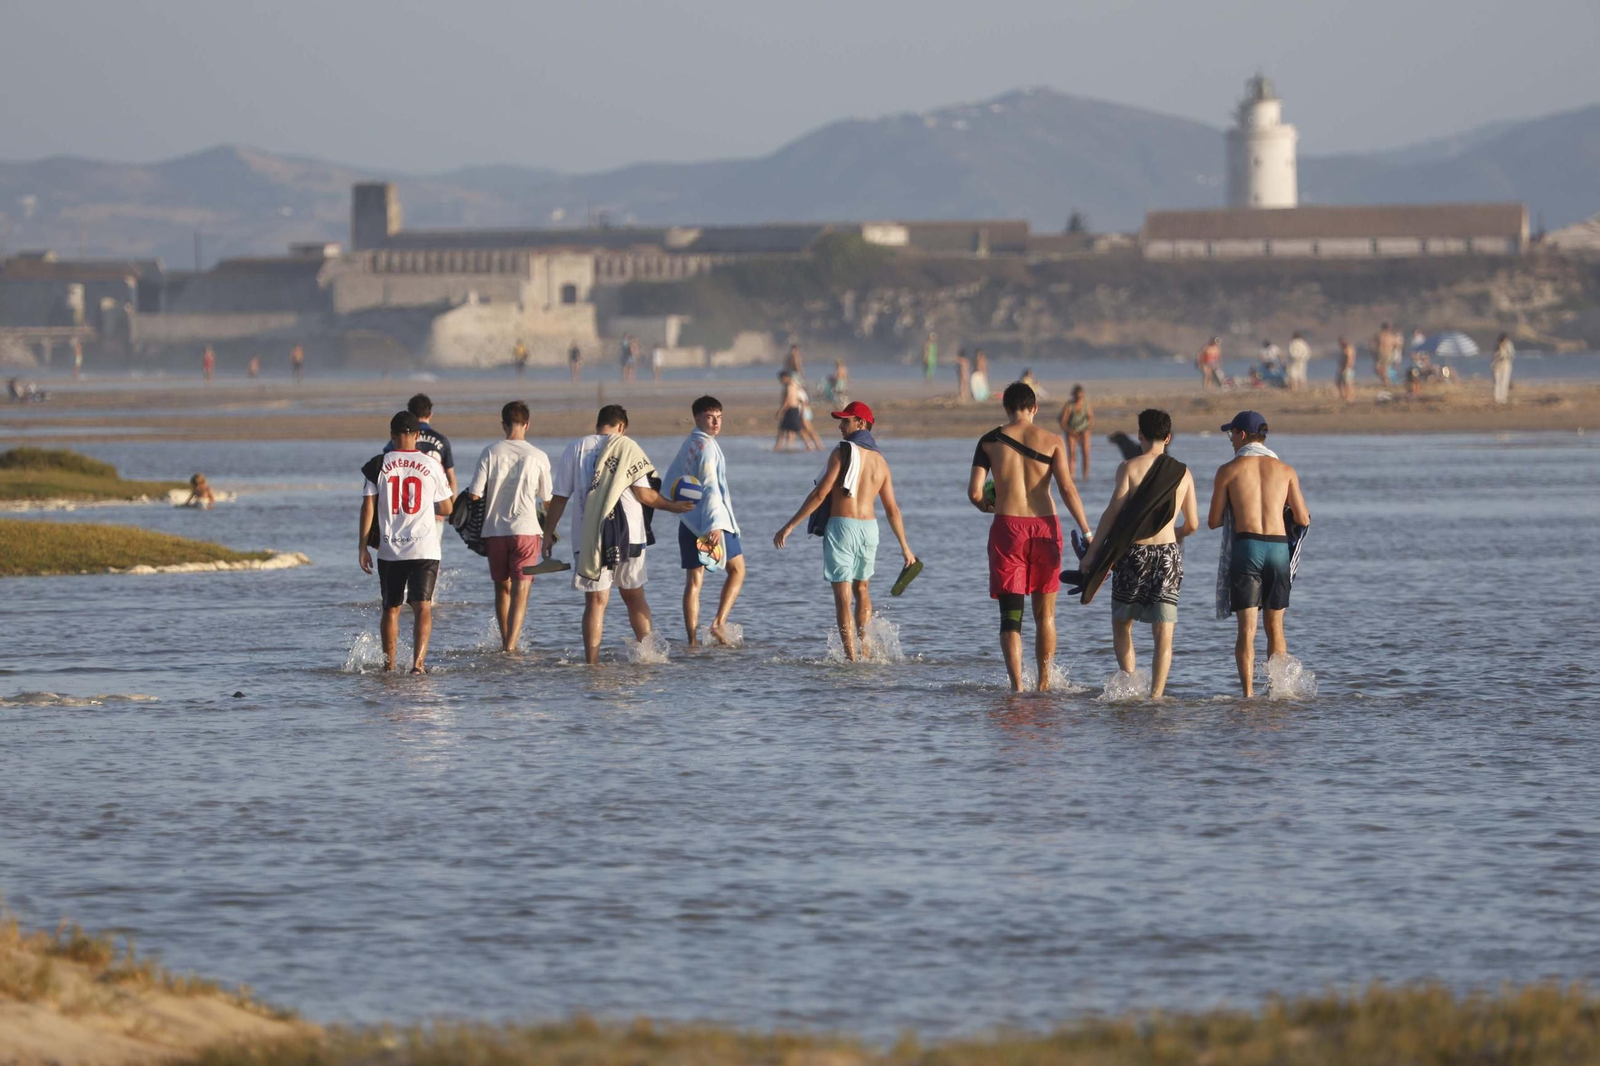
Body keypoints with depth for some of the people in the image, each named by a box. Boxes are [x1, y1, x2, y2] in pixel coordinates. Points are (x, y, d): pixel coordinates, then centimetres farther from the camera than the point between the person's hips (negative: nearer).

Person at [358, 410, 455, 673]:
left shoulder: (379, 465, 1)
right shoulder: (431, 464, 1)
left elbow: (368, 507, -2)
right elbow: (447, 508, 9)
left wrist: (362, 547, 3)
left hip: (389, 550, 1)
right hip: (425, 549, -1)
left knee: (391, 609, 15)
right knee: (422, 607, -6)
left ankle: (388, 664, 21)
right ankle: (418, 661, -23)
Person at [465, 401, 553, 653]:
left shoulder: (490, 453, -1)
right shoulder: (538, 457, -1)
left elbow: (474, 495, -4)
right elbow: (547, 500, 9)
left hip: (494, 529, 2)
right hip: (526, 528, -2)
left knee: (502, 588, 17)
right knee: (521, 589, -4)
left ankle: (505, 641, 26)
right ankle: (511, 645, -17)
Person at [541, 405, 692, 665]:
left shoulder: (575, 449, 4)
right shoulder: (626, 447, 0)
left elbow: (559, 498, 3)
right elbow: (644, 494, -5)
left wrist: (548, 534, 10)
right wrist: (674, 507, 10)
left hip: (587, 537, 0)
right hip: (627, 535, 0)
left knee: (595, 601, 1)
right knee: (634, 597, 15)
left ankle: (592, 663, -6)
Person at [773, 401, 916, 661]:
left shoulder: (842, 452, -8)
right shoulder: (880, 461, 10)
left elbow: (820, 494, -14)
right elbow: (892, 510, 13)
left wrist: (789, 526, -12)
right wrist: (904, 547, 22)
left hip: (841, 525, -5)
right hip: (869, 526, 5)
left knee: (843, 595, -2)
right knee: (861, 588, 25)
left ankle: (851, 657, -8)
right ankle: (864, 648, 23)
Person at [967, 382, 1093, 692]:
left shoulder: (990, 441, 2)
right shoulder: (1052, 441, 1)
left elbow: (974, 492, -2)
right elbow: (1068, 489, -6)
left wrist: (986, 505, 20)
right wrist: (1087, 533, -5)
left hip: (1007, 527, -1)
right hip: (1044, 526, 1)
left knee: (1011, 614, 2)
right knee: (1045, 614, 14)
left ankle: (1017, 686, -10)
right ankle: (1044, 683, 16)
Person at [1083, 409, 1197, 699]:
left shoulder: (1130, 467, -4)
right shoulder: (1183, 473, 7)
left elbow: (1113, 511, -10)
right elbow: (1192, 524, 11)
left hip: (1134, 552, -2)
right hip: (1168, 553, 2)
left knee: (1121, 623, 15)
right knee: (1164, 632, 1)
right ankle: (1156, 694, -7)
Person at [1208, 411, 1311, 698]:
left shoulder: (1229, 470, 2)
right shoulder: (1285, 470, 8)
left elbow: (1213, 521, 4)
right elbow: (1303, 519, 6)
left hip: (1246, 547, -2)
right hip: (1278, 546, 2)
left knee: (1247, 628, -3)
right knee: (1275, 627, 15)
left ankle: (1248, 693, -13)